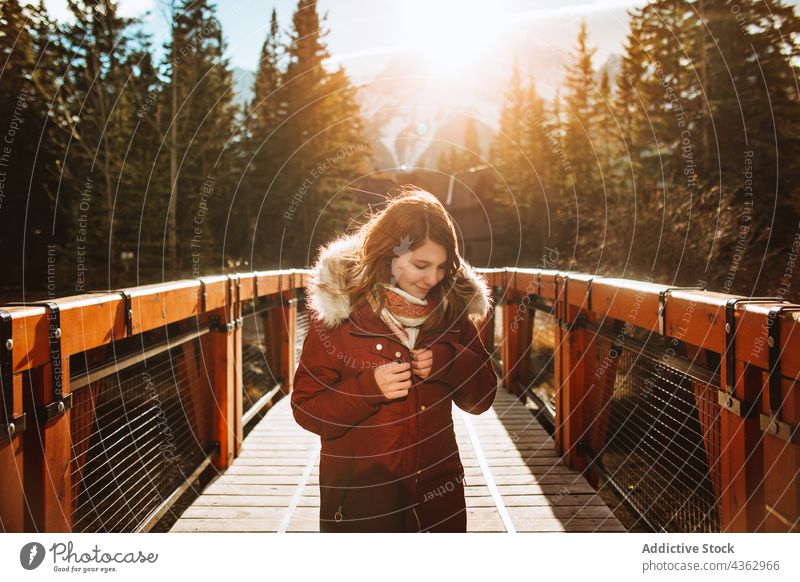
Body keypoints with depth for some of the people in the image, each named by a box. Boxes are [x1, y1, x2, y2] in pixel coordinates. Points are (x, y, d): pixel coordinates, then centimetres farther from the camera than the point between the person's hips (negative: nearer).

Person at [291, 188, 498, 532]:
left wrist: (449, 362, -17)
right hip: (359, 497, -3)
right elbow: (305, 408, -10)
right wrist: (369, 386, -25)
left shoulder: (451, 305, -1)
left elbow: (481, 398, 3)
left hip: (438, 492, 4)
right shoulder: (338, 307, -11)